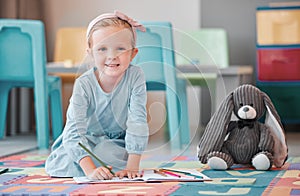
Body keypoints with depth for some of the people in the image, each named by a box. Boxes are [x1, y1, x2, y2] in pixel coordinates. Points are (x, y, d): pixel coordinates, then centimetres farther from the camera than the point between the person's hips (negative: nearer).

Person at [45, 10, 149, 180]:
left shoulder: (135, 77, -23)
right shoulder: (84, 85, -26)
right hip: (86, 140, 1)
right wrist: (90, 170, -46)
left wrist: (132, 166, -30)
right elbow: (74, 131, -33)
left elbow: (138, 121, -23)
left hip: (118, 142, -1)